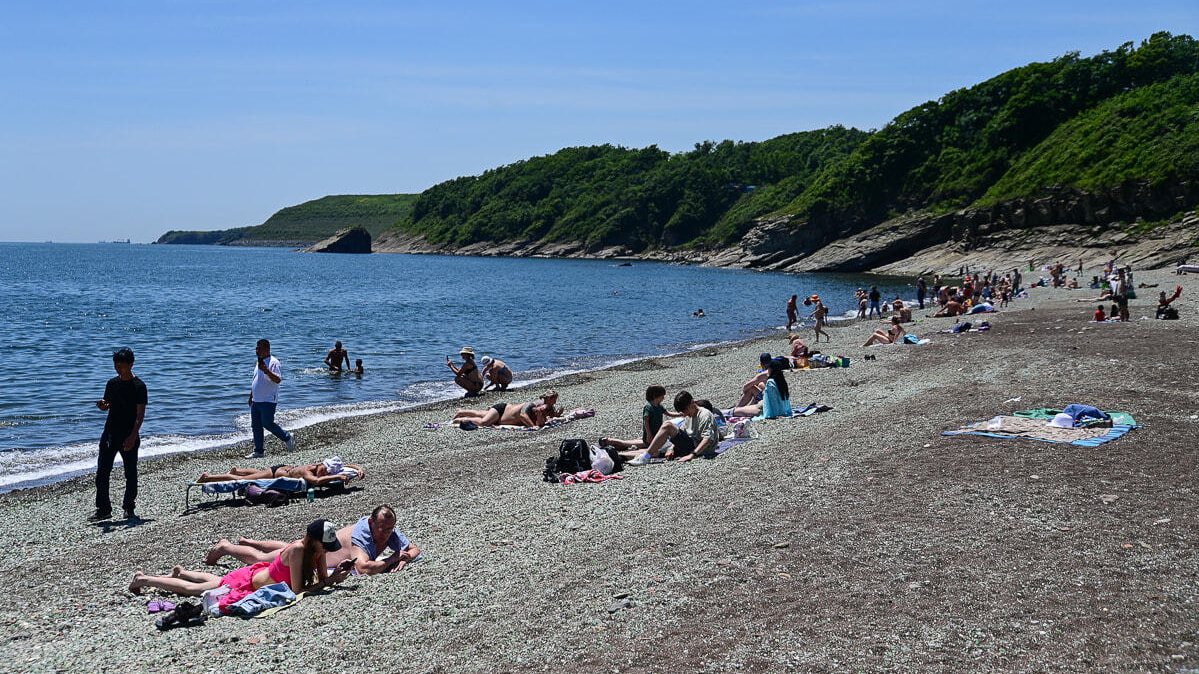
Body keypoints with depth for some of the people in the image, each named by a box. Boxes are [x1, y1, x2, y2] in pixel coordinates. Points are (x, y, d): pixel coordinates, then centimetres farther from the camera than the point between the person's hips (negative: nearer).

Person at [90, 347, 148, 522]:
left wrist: (133, 436, -21)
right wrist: (102, 405, -8)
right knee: (102, 473, 0)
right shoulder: (112, 383, 9)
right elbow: (106, 406, 18)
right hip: (110, 433, 5)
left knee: (131, 474, 5)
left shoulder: (138, 386, -8)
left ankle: (129, 508, 17)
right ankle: (103, 509, 6)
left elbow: (140, 414, -12)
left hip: (129, 436, -5)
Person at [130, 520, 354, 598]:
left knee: (216, 580, 35)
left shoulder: (317, 547, -16)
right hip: (245, 583, -6)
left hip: (259, 572, 6)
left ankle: (180, 572, 58)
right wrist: (330, 581, -33)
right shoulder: (297, 550, -37)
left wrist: (336, 575, -29)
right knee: (189, 589, 14)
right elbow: (297, 590, -37)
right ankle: (143, 579, 32)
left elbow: (322, 580, -10)